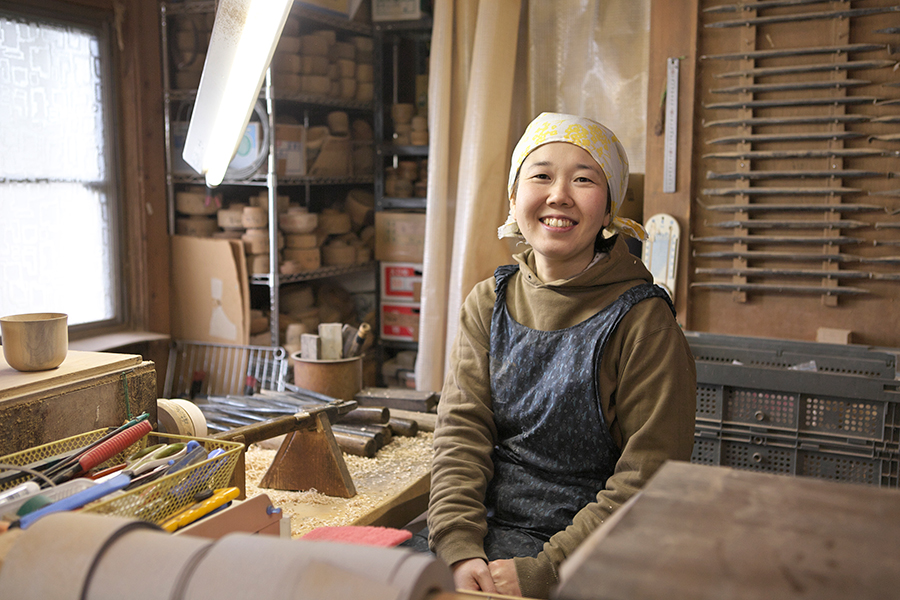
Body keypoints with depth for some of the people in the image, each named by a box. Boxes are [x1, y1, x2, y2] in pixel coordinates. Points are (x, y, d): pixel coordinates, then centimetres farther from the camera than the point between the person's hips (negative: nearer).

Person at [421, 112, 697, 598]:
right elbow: (461, 431, 0)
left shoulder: (643, 321, -8)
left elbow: (648, 479, -10)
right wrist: (459, 548, -13)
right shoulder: (487, 304, 6)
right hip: (484, 528, 4)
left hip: (585, 553, -4)